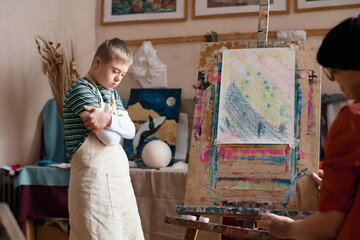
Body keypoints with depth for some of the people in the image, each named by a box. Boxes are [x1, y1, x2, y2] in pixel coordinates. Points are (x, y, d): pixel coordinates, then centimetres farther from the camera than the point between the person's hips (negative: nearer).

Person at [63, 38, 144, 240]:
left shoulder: (112, 93, 18)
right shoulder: (80, 90, -8)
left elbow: (130, 131, 2)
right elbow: (110, 138, -16)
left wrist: (109, 119, -15)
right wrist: (118, 122, 4)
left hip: (119, 176, 8)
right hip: (95, 176, -8)